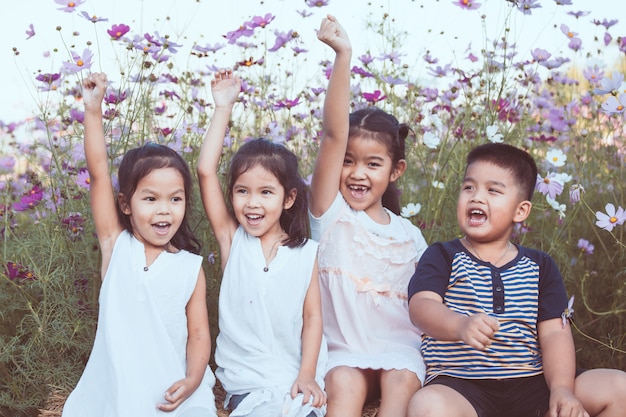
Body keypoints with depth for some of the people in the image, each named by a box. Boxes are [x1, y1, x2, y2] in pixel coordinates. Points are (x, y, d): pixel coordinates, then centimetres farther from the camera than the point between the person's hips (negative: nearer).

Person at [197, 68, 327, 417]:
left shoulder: (306, 252, 3)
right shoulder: (232, 239, 2)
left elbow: (313, 316, 3)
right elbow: (206, 170, -7)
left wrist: (307, 375, -11)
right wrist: (224, 106, -4)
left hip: (296, 378, 0)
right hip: (247, 381, 0)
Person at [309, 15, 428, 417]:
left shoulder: (409, 234, 8)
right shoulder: (331, 213, -2)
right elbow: (334, 135, -15)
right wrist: (343, 57, -24)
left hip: (399, 348, 2)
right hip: (343, 350, -2)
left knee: (402, 382, -28)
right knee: (344, 384, -31)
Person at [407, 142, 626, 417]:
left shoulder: (540, 267, 12)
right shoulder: (443, 257, 3)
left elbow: (554, 333, 4)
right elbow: (421, 306, -15)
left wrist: (562, 390, -14)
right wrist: (461, 325, -38)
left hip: (530, 383, 4)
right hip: (460, 385, -3)